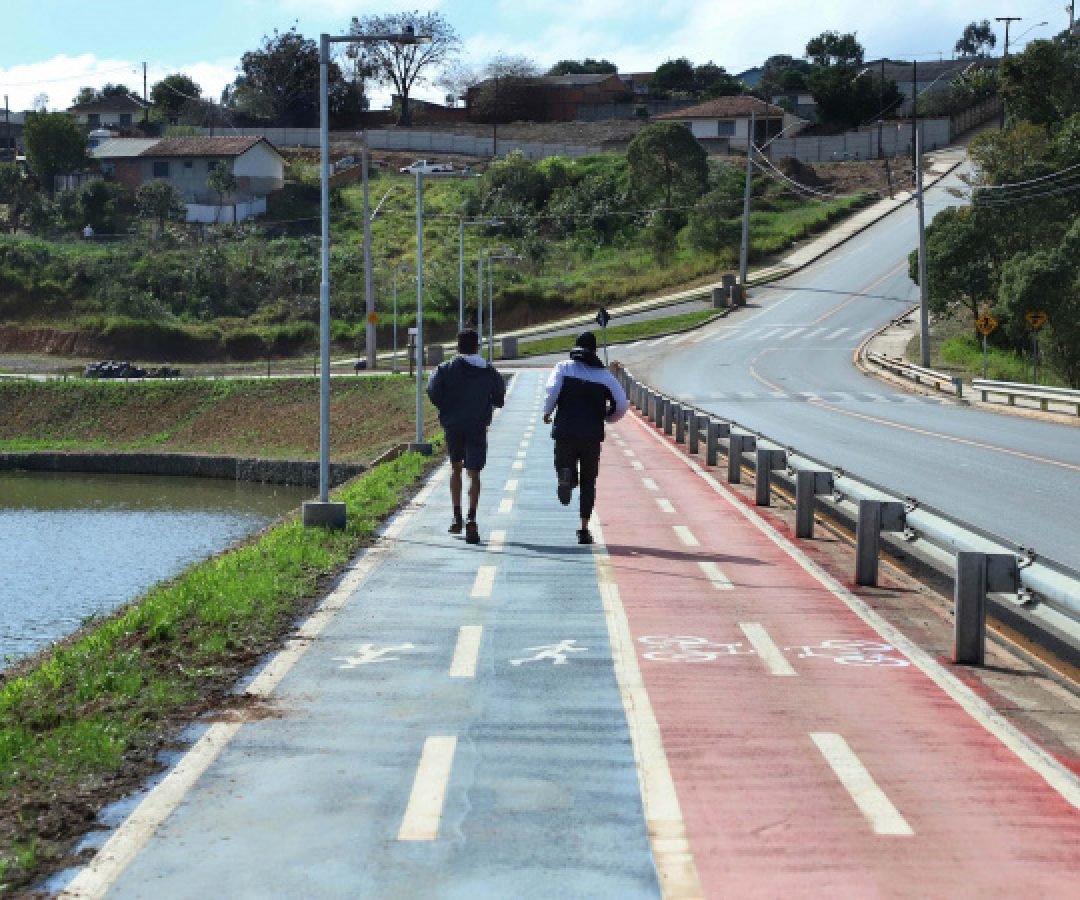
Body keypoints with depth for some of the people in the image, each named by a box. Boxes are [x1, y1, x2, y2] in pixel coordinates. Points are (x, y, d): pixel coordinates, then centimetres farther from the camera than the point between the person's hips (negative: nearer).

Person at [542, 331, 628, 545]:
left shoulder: (564, 367, 6)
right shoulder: (604, 375, 10)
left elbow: (552, 389, -13)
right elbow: (621, 405, 5)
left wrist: (547, 411, 4)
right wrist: (605, 418, 23)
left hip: (565, 432, -1)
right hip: (593, 435, 1)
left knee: (564, 464, 15)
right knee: (588, 482, 10)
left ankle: (566, 476, -23)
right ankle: (584, 528, 3)